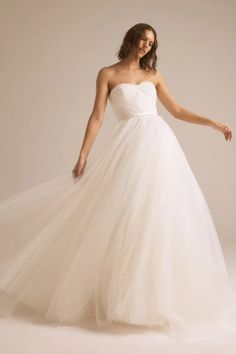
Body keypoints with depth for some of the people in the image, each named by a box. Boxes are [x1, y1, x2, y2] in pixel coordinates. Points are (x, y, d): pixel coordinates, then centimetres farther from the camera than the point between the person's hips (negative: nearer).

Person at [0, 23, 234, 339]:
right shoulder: (107, 74, 8)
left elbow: (178, 111, 18)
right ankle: (118, 288, 11)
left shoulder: (154, 75, 17)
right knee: (123, 213, -5)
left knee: (160, 213, 2)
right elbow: (97, 117, 0)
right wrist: (83, 155, -8)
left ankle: (154, 292, 17)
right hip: (130, 145, -3)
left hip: (160, 144, 3)